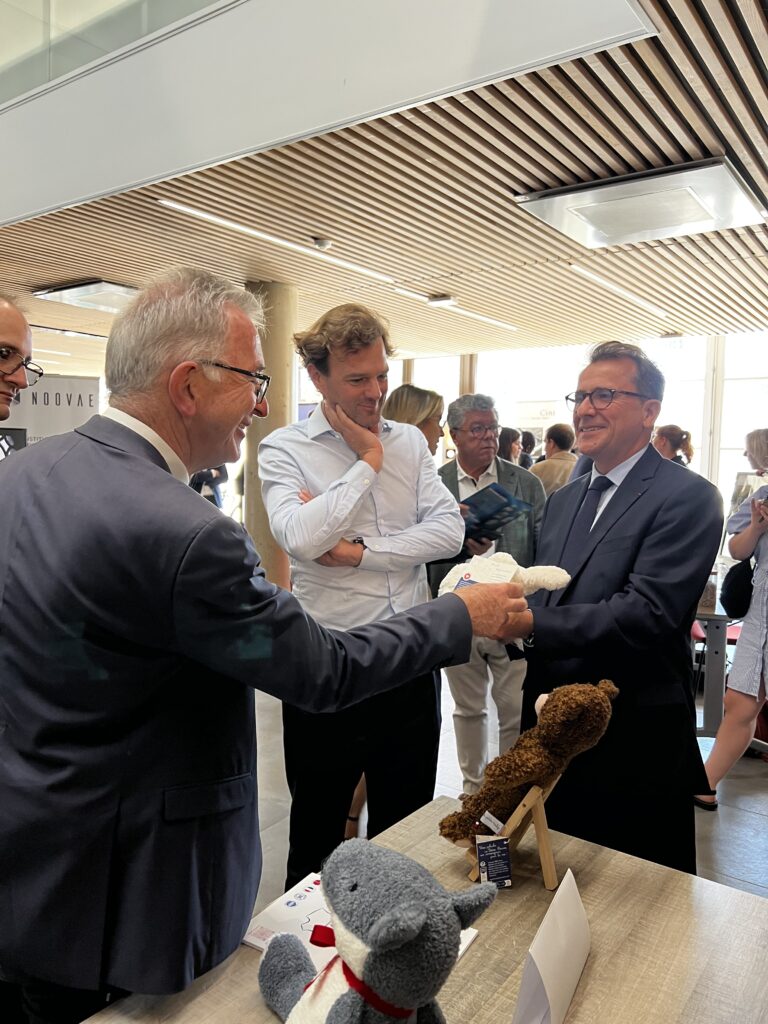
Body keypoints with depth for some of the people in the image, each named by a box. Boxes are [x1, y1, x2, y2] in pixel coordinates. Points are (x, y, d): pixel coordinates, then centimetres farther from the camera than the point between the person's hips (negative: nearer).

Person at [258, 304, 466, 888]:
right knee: (317, 828, 17)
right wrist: (367, 462, -13)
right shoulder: (284, 450, -6)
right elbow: (301, 538, -24)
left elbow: (449, 530, -5)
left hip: (410, 663, 4)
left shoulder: (410, 441, 5)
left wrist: (360, 551, -14)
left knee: (405, 827, 22)